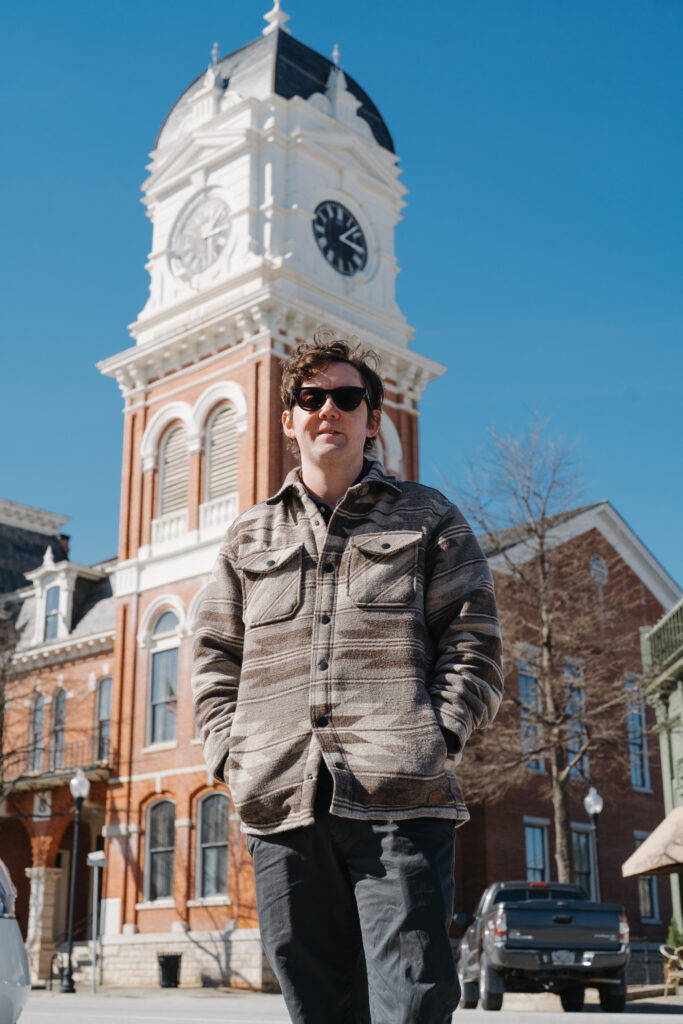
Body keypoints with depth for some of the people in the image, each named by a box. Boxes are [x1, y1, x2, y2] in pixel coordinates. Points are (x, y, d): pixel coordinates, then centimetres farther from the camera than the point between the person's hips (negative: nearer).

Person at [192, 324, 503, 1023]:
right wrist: (230, 756, 4)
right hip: (281, 804, 3)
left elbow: (474, 642, 7)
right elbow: (215, 658, 18)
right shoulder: (250, 536, 21)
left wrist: (437, 738, -7)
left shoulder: (427, 517, 14)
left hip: (401, 803, -2)